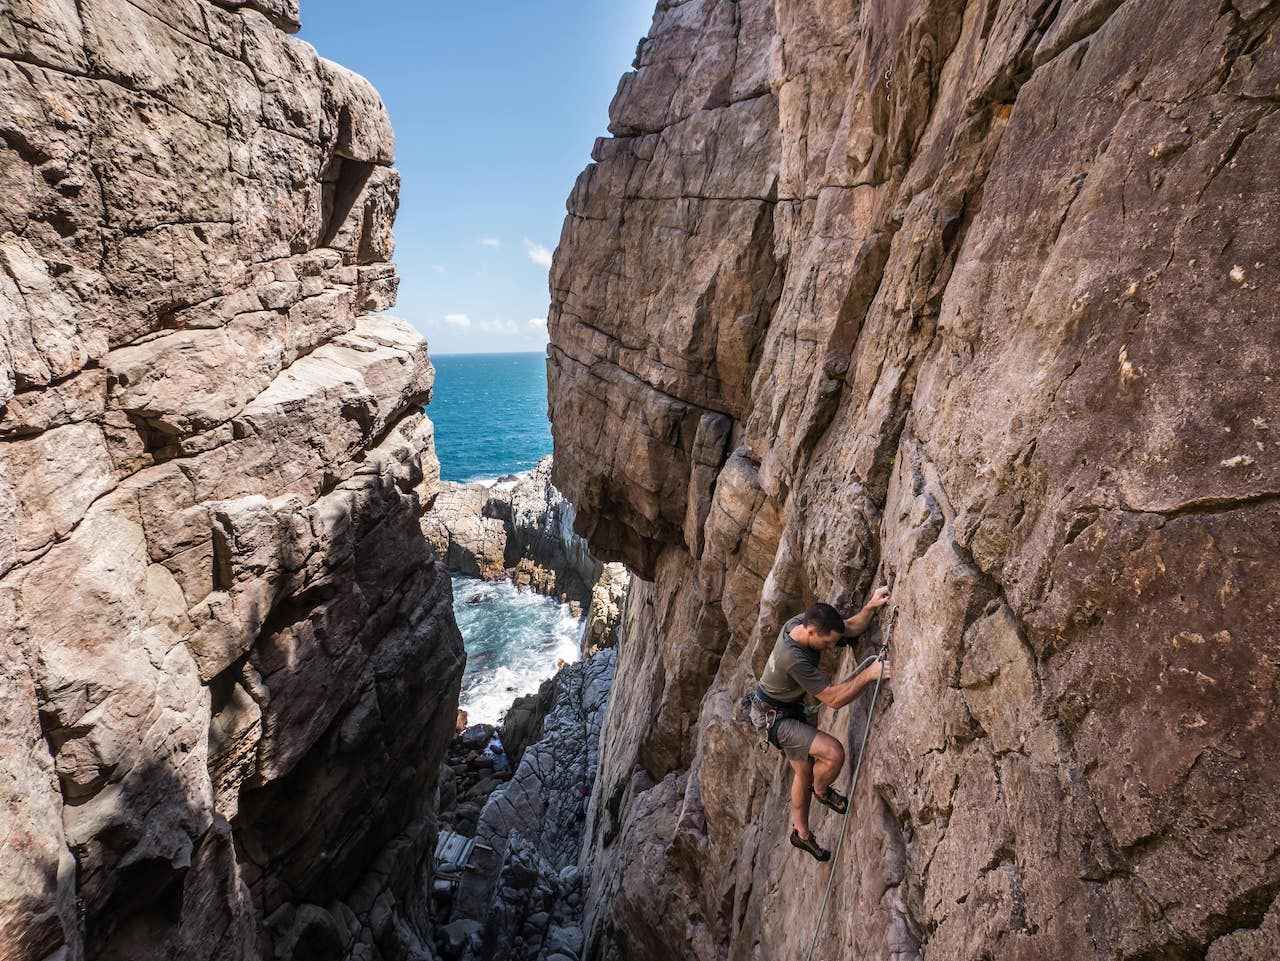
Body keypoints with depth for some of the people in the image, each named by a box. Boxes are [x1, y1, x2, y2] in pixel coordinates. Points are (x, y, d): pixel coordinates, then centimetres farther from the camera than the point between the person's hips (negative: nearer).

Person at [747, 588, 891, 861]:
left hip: (790, 709, 9)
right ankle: (822, 791, 12)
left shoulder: (803, 621, -14)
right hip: (774, 717, -9)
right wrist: (869, 674, -35)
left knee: (804, 771, 19)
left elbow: (852, 627, -4)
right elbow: (834, 699, -32)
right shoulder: (794, 659, -38)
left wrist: (871, 607, -22)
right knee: (833, 753, -21)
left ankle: (801, 833, 38)